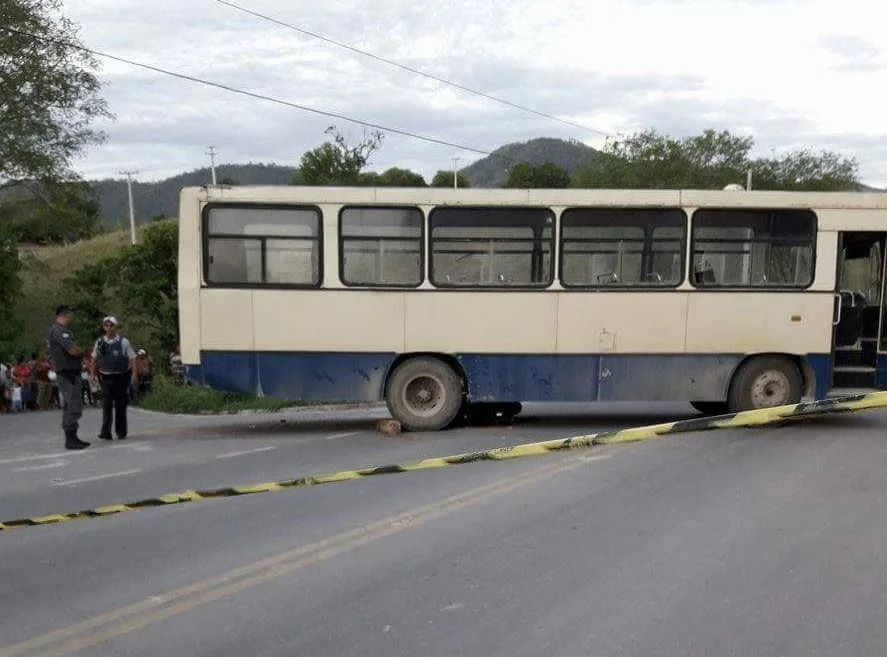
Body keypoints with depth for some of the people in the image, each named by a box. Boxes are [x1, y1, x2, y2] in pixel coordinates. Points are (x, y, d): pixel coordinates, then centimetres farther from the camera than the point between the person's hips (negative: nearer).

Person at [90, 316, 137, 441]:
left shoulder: (123, 342, -5)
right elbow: (95, 359, 15)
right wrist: (93, 374, 11)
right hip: (106, 378, 2)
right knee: (106, 405, -7)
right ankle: (106, 432, -9)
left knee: (120, 406, 5)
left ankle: (121, 433, 14)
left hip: (121, 377, -2)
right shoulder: (99, 342, 3)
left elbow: (132, 359, -5)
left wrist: (134, 374, -14)